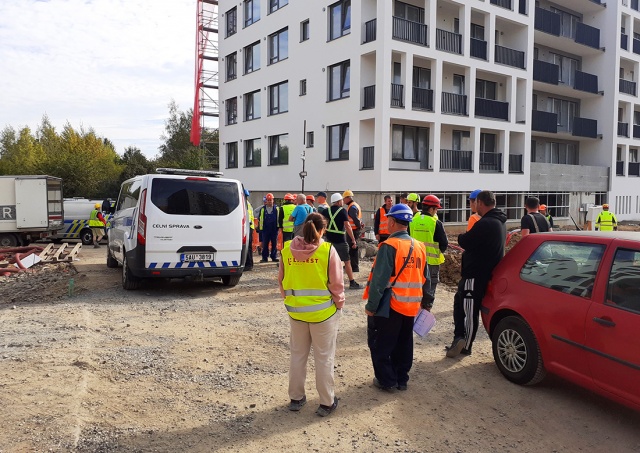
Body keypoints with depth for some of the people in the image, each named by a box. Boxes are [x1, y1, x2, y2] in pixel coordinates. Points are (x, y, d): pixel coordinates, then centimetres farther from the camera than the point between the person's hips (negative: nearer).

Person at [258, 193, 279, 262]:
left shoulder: (276, 209, 6)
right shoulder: (262, 209, 8)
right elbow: (259, 219, 12)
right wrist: (259, 227, 7)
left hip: (274, 229, 0)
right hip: (265, 229, 0)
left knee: (274, 244, 5)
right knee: (265, 244, 2)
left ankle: (274, 257, 14)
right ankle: (264, 257, 7)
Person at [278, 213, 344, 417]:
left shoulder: (287, 249, -5)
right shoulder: (327, 250, -15)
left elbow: (281, 280, 5)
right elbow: (336, 283, -10)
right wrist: (339, 304, 5)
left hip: (296, 311, 3)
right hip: (323, 312, -3)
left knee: (298, 355, 18)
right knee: (324, 358, 9)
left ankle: (296, 398, 29)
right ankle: (327, 403, 20)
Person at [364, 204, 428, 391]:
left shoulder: (389, 246, -17)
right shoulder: (419, 246, 5)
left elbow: (379, 279, -21)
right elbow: (424, 278, 13)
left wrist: (371, 305, -14)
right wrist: (424, 302, 21)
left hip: (390, 305, -7)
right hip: (411, 306, 7)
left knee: (380, 344, 9)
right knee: (403, 345, 18)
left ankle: (386, 380, 16)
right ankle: (401, 379, 28)